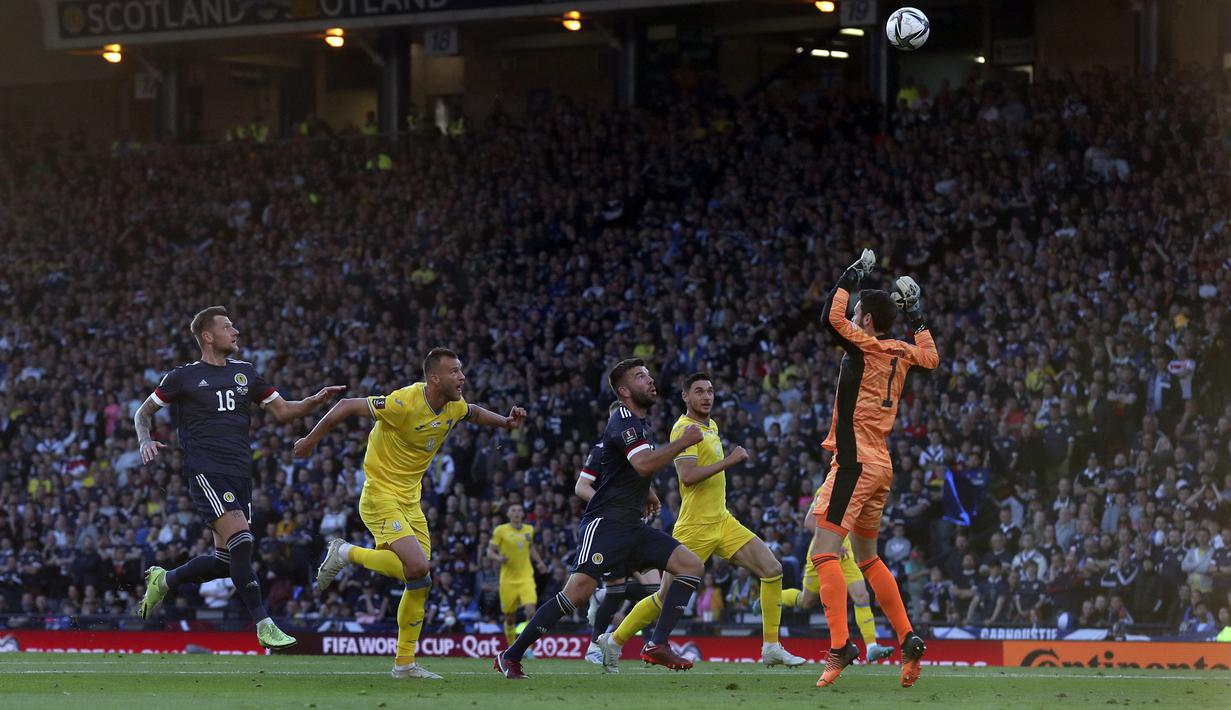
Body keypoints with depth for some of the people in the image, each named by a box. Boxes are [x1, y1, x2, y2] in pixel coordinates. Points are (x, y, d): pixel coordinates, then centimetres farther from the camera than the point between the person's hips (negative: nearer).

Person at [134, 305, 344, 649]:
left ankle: (163, 580, 29)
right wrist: (145, 441, -7)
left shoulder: (245, 373, 17)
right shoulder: (184, 377, 4)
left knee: (225, 561, 4)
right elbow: (143, 413, 13)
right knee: (241, 541, -22)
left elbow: (282, 411, 18)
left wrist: (317, 399, 0)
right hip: (206, 472, -6)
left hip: (240, 475, 6)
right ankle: (264, 626, -19)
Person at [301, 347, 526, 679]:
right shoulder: (405, 403, -24)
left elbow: (474, 413, 27)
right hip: (380, 497, -8)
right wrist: (310, 439, -5)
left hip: (410, 501, 8)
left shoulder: (454, 407, 1)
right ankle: (345, 553, -3)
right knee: (417, 568, -23)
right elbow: (347, 406, -15)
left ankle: (405, 664, 12)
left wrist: (505, 421, 8)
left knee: (419, 583, 4)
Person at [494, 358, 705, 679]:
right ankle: (511, 656, -14)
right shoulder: (623, 420, -11)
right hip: (605, 521, -9)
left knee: (691, 566, -2)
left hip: (631, 526, 9)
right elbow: (644, 463, -28)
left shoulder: (640, 423, 19)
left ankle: (657, 644, -6)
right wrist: (683, 442, -20)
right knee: (579, 590, -22)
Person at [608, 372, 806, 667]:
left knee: (773, 570, -3)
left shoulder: (711, 425, 15)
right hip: (694, 528, -8)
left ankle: (771, 647, 0)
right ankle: (612, 642, 12)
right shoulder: (684, 429, -14)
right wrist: (729, 461, -23)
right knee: (666, 599, -4)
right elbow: (688, 476, -27)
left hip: (722, 522, 8)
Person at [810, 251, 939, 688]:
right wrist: (916, 316, 31)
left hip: (855, 462, -8)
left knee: (824, 551, -12)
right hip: (881, 466, 8)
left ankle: (840, 644, -25)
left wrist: (853, 275, -7)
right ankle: (908, 640, 13)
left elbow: (831, 318, -20)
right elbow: (931, 358, 30)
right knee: (867, 558, 19)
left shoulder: (864, 345, -9)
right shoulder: (900, 353, 11)